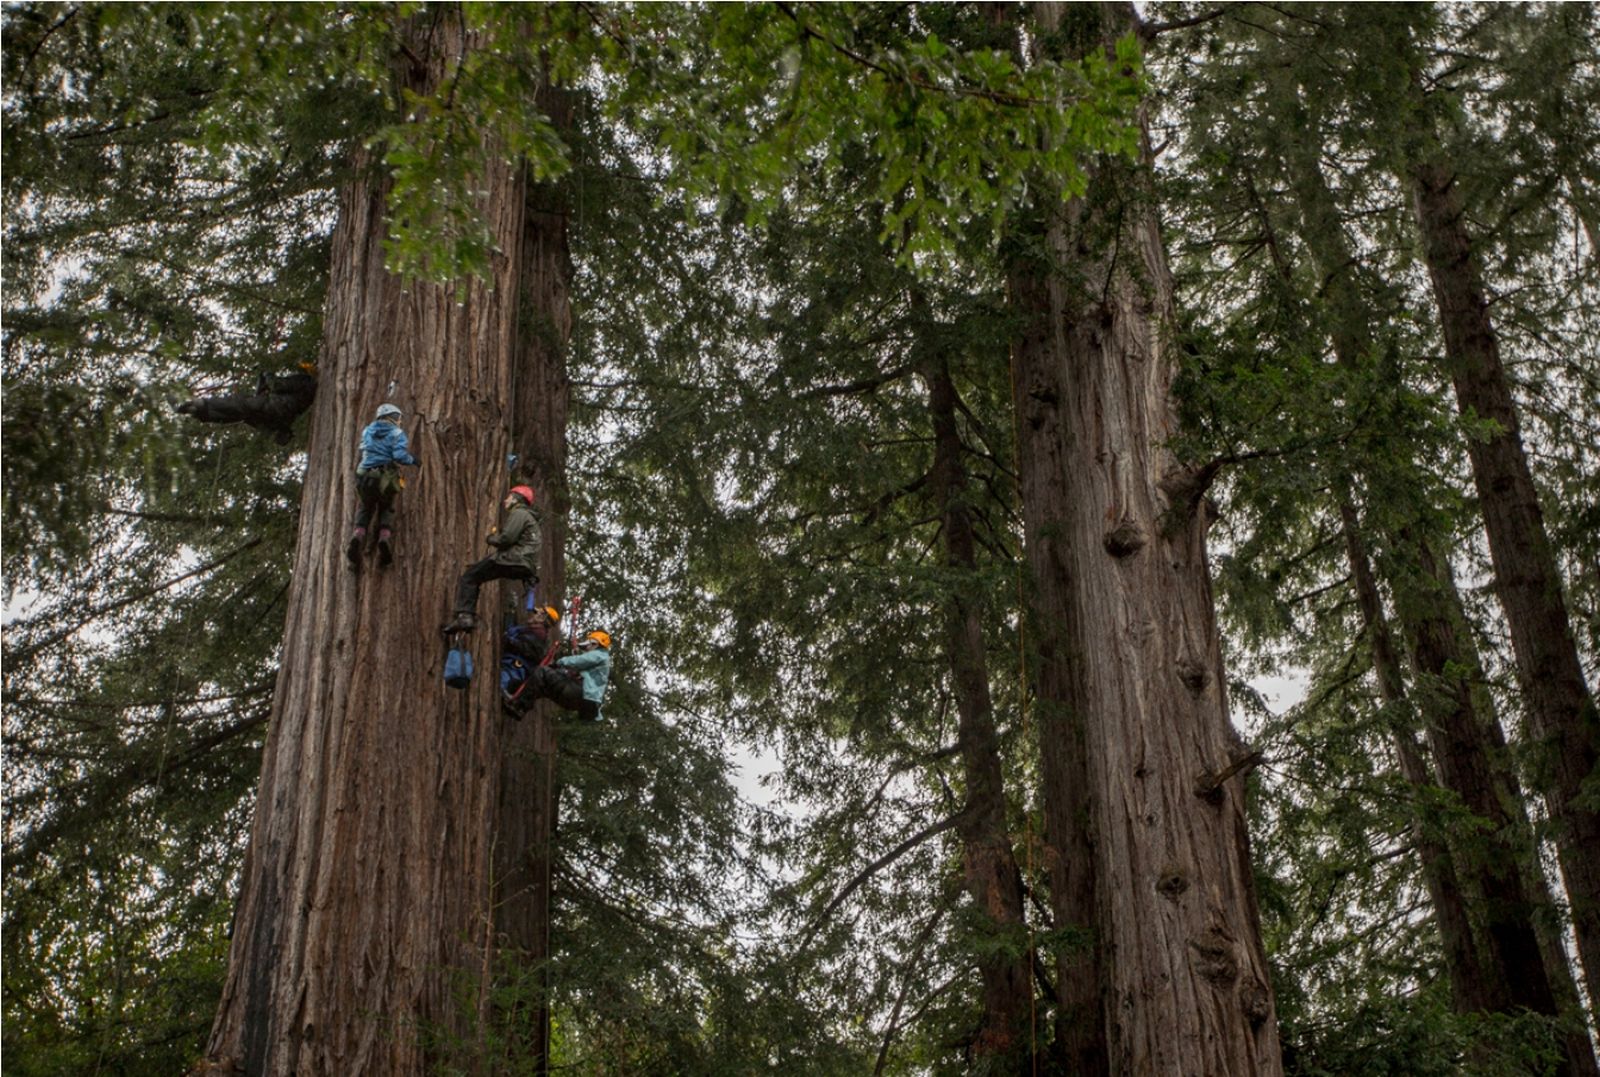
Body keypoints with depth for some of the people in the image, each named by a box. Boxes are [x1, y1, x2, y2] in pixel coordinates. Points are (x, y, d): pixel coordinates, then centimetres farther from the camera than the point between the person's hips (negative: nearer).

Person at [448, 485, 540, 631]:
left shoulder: (519, 513, -3)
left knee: (469, 578, -9)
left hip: (515, 560, -10)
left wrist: (490, 538, 3)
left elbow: (506, 538, -16)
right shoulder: (530, 517, 30)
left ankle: (465, 616, -23)